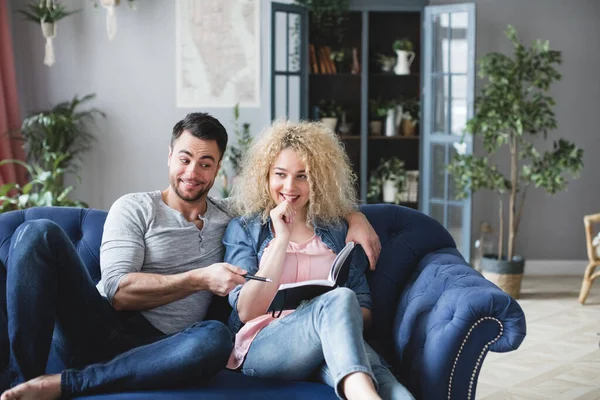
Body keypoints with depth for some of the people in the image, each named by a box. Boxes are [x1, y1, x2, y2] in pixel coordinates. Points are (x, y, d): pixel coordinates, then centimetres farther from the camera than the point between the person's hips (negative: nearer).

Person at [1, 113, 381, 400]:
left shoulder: (230, 216, 19)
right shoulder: (135, 208, 7)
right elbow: (118, 291, -6)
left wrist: (353, 214, 10)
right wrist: (200, 279, -15)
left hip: (157, 347, 2)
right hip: (100, 327, -1)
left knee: (216, 337, -36)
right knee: (40, 233, -23)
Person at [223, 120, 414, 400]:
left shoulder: (338, 231, 20)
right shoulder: (244, 229, 14)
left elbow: (363, 310, 16)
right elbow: (246, 311, 0)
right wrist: (281, 239, -5)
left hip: (331, 346, 3)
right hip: (262, 344, -3)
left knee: (375, 374, -36)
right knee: (339, 299, -36)